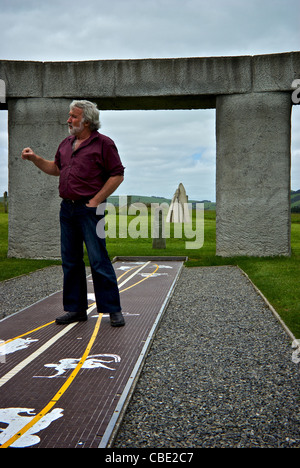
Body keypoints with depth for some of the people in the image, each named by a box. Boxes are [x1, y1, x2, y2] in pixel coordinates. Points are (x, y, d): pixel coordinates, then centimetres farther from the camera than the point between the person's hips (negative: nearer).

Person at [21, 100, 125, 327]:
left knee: (99, 261, -6)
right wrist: (35, 158, 13)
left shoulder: (103, 143, -4)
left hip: (89, 209, -7)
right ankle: (76, 309, 19)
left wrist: (96, 201, -11)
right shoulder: (66, 144, 16)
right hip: (67, 208, 7)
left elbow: (117, 175, -7)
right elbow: (56, 168, 28)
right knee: (70, 261, 9)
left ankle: (113, 310, 4)